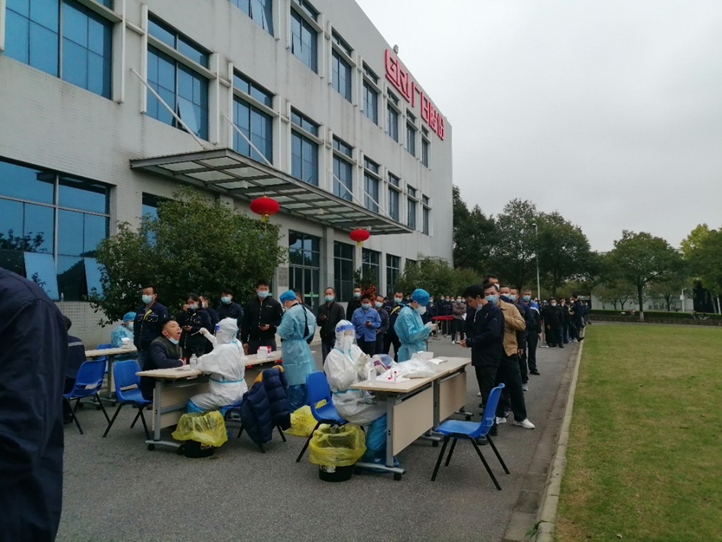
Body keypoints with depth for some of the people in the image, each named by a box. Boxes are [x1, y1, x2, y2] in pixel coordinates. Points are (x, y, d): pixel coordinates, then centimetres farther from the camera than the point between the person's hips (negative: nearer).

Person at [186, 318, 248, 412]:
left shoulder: (224, 350, -26)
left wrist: (198, 360, 3)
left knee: (192, 404, -3)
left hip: (228, 395, -10)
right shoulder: (237, 344, 1)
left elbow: (203, 364, -19)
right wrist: (207, 334, 30)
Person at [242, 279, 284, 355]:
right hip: (253, 340, 2)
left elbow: (281, 320, 2)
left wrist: (270, 326, -15)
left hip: (269, 340, -2)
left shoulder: (275, 304, 2)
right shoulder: (250, 304, 7)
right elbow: (245, 324, 7)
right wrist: (244, 341, 4)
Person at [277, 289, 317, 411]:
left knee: (295, 380, -2)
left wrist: (279, 329, 2)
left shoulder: (290, 313, -18)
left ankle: (294, 409, 5)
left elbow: (284, 333, -18)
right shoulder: (307, 311, 9)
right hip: (304, 347, 8)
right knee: (305, 378, 13)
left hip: (293, 349, -8)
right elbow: (312, 329, 16)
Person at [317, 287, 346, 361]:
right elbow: (318, 323, 11)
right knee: (325, 359, 6)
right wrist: (321, 319, -9)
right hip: (325, 337, 4)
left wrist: (335, 330, -16)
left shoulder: (339, 307, 0)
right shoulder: (321, 308, 12)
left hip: (335, 336, -4)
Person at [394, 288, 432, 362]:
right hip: (410, 352, -9)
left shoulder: (416, 312, 11)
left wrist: (427, 328, 2)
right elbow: (411, 335, -24)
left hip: (419, 350, 9)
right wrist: (426, 328, -19)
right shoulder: (406, 314, -18)